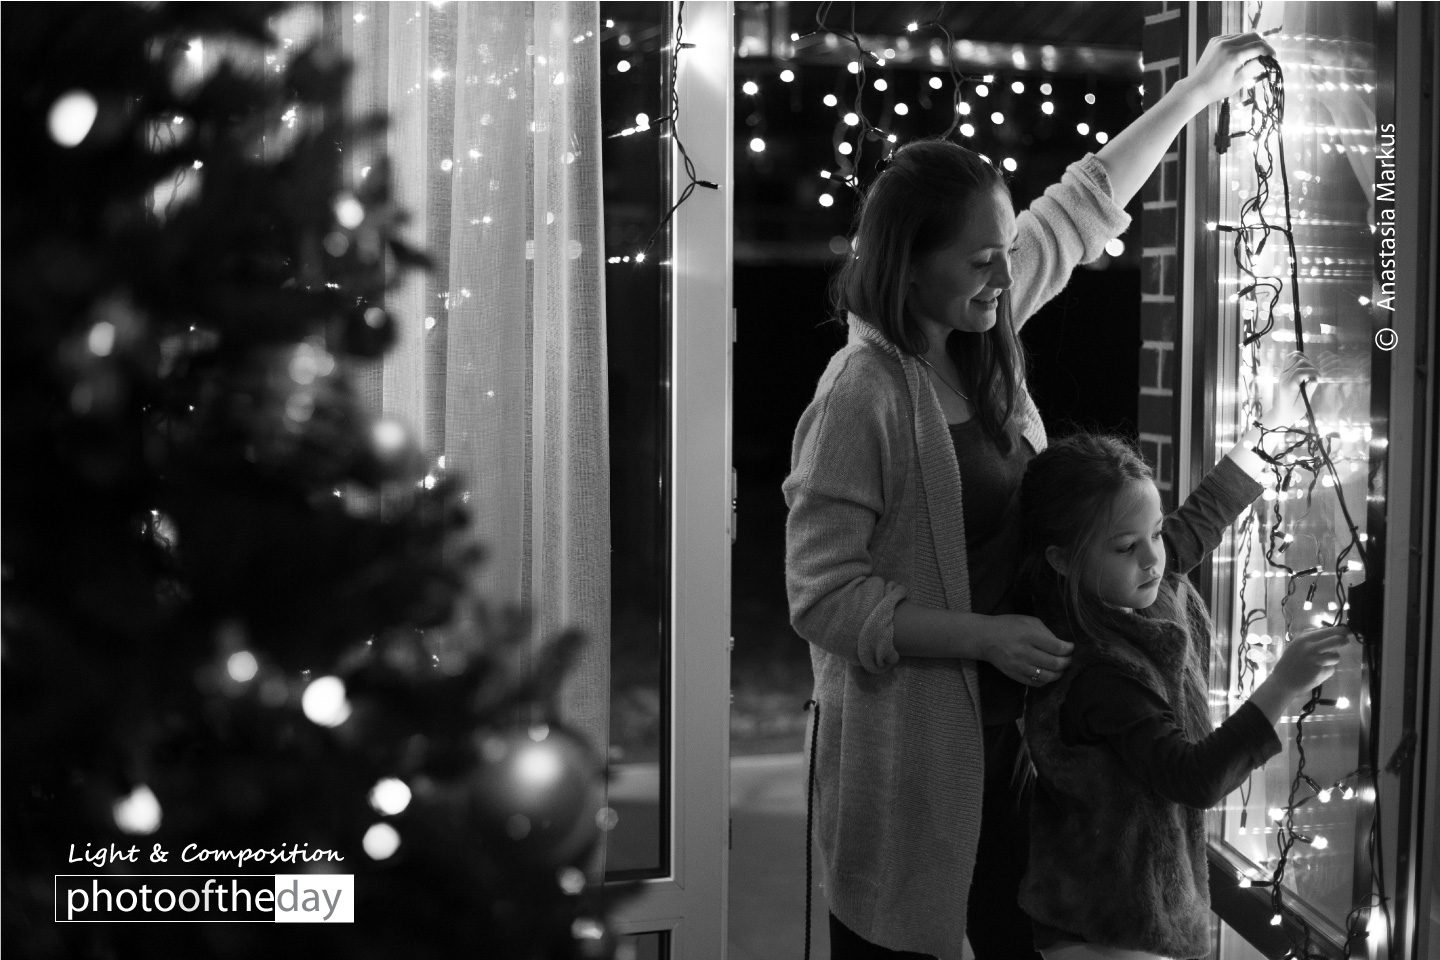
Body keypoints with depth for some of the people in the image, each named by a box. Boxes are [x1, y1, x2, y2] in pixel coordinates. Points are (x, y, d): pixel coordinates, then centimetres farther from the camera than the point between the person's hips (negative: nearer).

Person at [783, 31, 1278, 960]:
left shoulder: (980, 335, -1)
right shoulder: (861, 395, -22)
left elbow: (1084, 207, 13)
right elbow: (823, 593, -22)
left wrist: (1197, 90, 19)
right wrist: (984, 635, -25)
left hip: (1003, 720, 8)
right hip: (907, 741, -7)